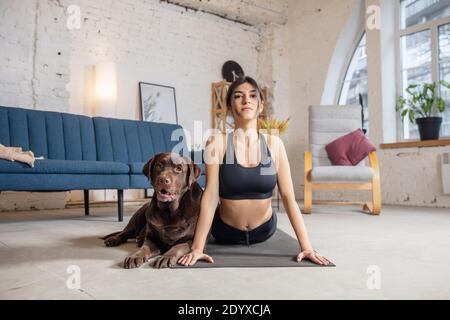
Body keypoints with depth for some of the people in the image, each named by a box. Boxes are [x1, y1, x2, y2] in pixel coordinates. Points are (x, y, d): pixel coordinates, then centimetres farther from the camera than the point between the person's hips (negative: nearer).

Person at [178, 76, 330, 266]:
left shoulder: (274, 144, -12)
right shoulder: (218, 142, -17)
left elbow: (289, 197, -13)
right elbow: (210, 196, -21)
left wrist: (306, 247, -19)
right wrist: (197, 247, -26)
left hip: (264, 230, 2)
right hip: (225, 232, -1)